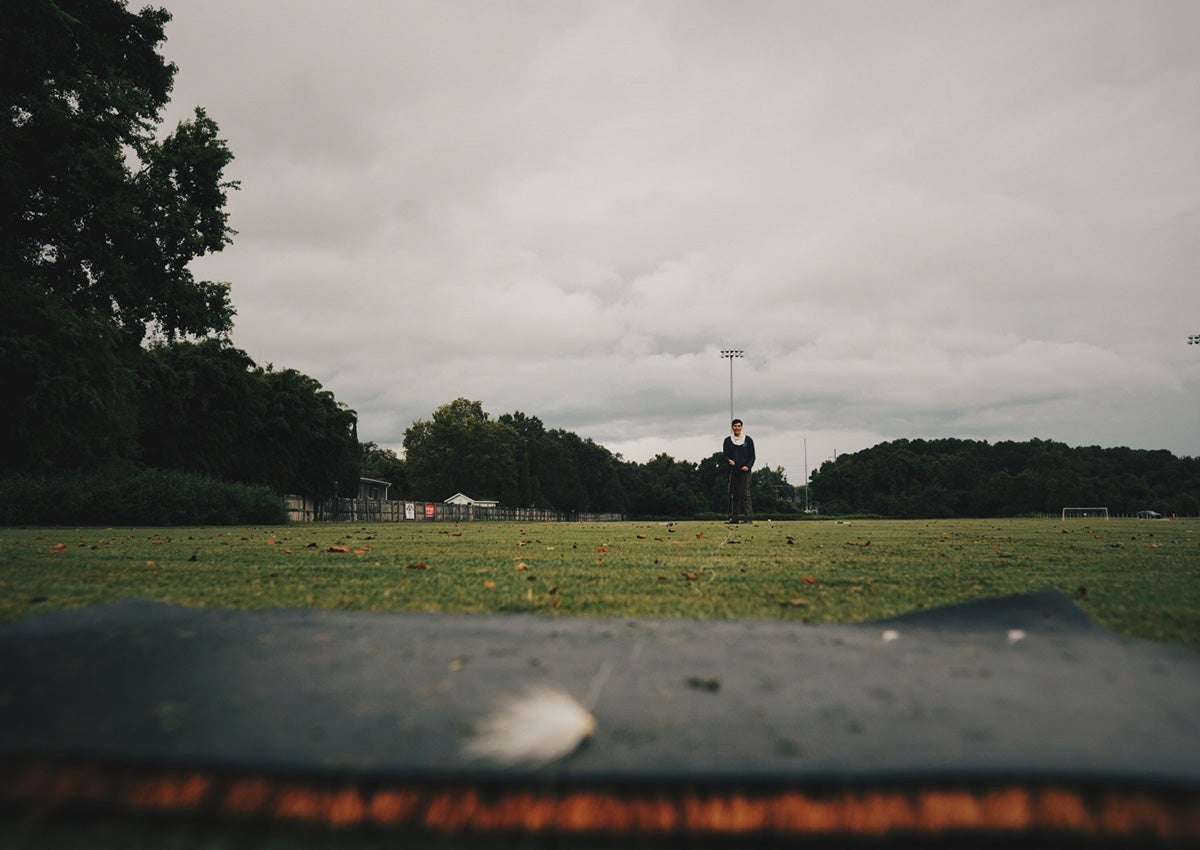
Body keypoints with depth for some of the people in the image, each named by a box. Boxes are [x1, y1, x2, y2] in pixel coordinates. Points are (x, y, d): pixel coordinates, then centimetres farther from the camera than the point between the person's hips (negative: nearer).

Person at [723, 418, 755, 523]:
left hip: (745, 470, -2)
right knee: (734, 494, 4)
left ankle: (748, 517, -9)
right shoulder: (728, 440, 9)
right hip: (733, 470, 2)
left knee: (745, 493, -9)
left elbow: (752, 456, 7)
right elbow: (725, 455, 7)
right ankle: (734, 518, 9)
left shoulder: (748, 440, 6)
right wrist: (729, 460, -16)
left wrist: (748, 466, -10)